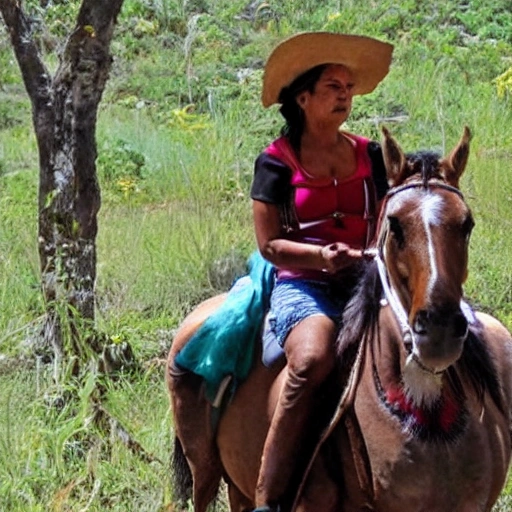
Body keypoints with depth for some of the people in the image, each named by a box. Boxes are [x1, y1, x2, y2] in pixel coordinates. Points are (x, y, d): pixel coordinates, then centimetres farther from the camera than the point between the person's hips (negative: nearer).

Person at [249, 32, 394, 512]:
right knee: (312, 358, -37)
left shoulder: (369, 155, 14)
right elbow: (270, 244, -2)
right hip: (302, 286, -4)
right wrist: (324, 256, -19)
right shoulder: (277, 161, 2)